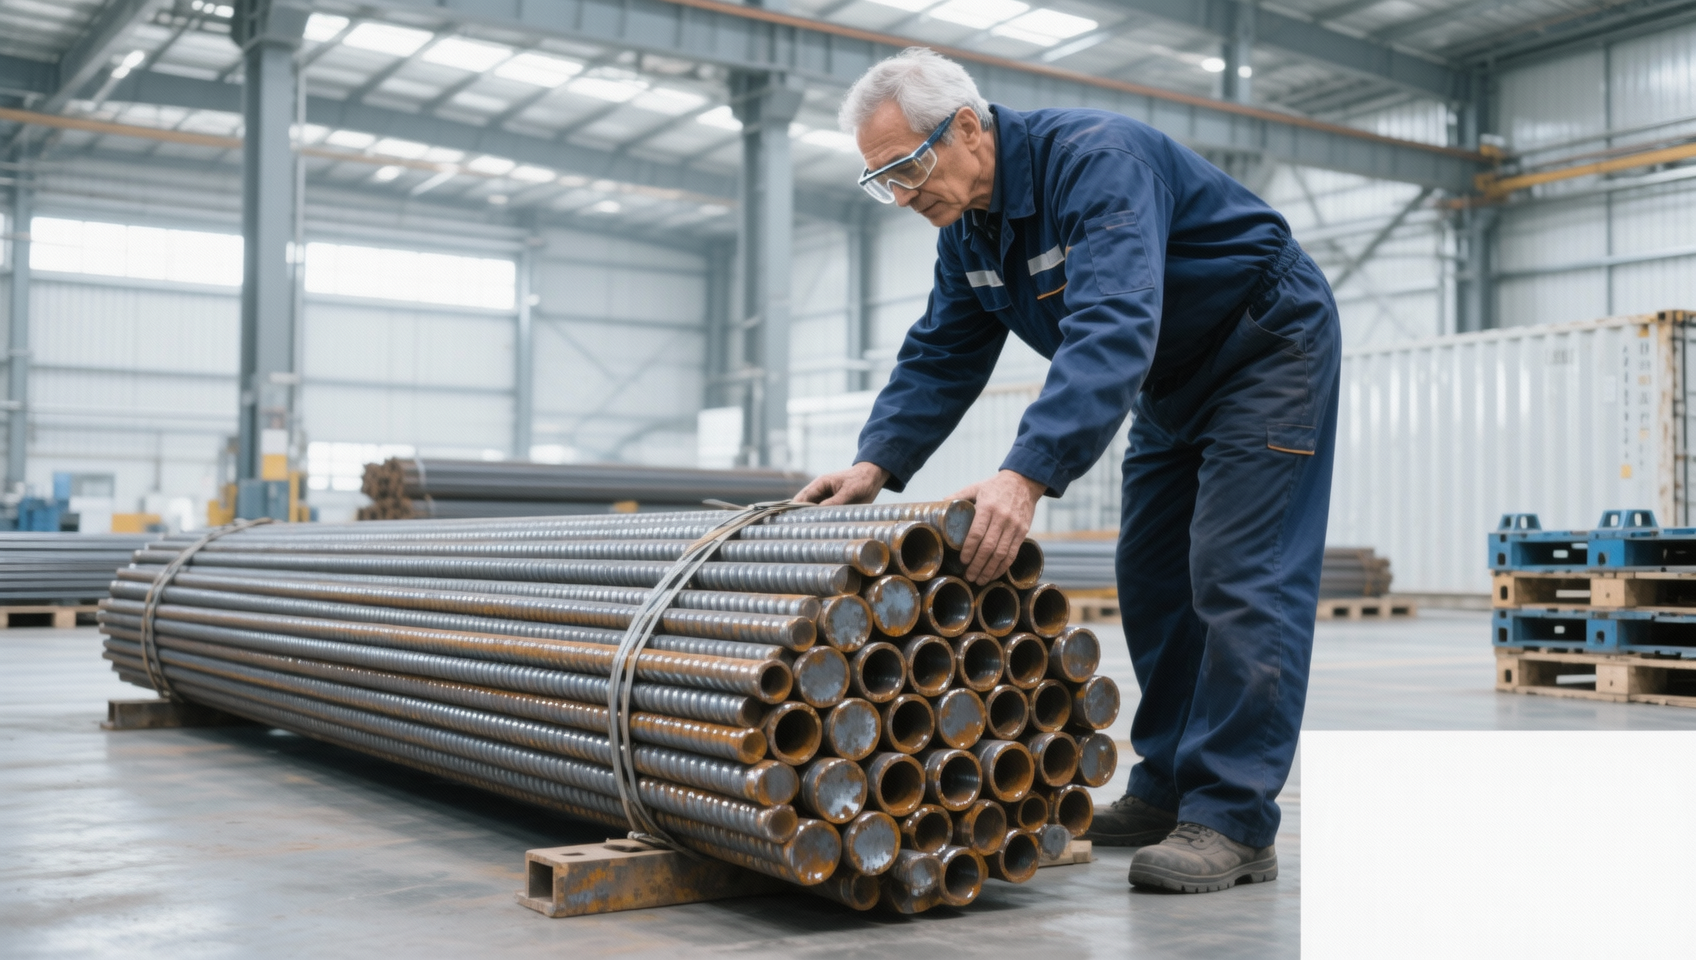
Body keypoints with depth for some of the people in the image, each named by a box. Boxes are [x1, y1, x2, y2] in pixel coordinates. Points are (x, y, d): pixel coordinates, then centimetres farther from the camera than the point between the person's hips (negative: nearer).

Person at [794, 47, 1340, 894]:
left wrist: (1028, 475, -54)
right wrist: (877, 465, -14)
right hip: (1174, 382, 9)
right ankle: (1166, 786, 16)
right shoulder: (966, 223, -3)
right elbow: (940, 355, 1)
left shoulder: (1097, 160, -32)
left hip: (1267, 349, -9)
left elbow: (1111, 332, -45)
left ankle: (1233, 825, -13)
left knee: (1239, 579, -14)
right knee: (1151, 580, 7)